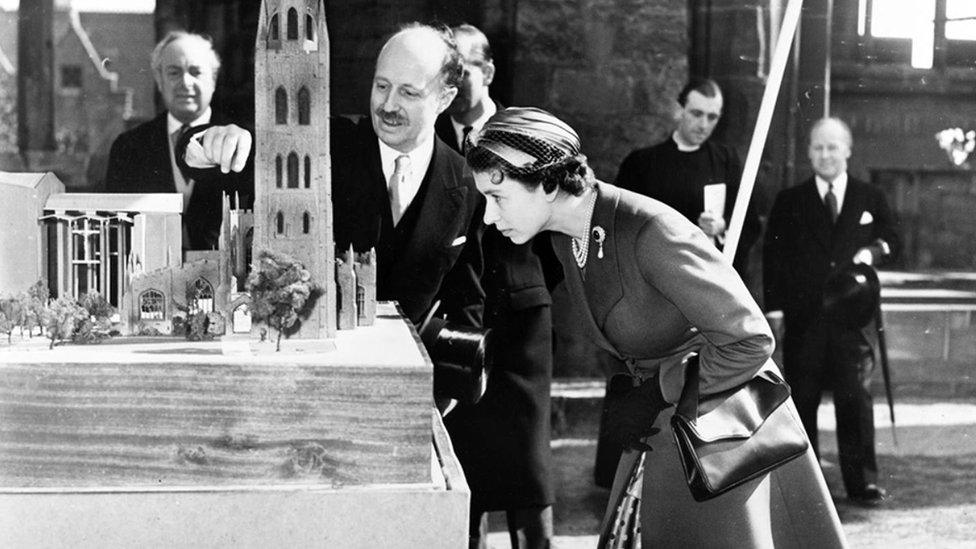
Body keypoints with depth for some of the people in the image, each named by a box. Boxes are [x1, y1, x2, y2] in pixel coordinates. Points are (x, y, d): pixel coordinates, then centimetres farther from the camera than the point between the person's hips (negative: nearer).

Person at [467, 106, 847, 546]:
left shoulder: (654, 234, -27)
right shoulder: (564, 238, -2)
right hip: (656, 427, 7)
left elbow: (750, 342, -23)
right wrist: (630, 393, 3)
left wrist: (656, 395, -18)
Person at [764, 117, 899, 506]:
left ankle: (862, 482, 5)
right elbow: (773, 256, 5)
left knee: (855, 398, -1)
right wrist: (775, 307, -4)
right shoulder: (789, 202, 8)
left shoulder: (870, 199, 11)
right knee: (801, 400, 4)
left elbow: (891, 240, 16)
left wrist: (873, 251, -7)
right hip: (803, 317, 0)